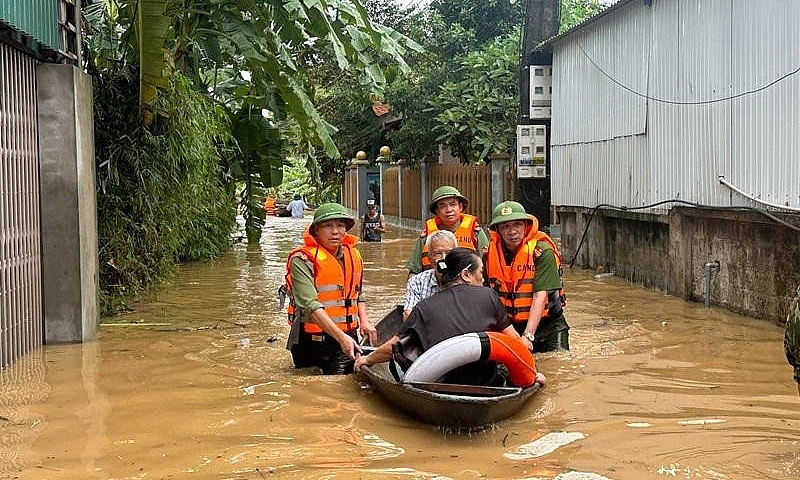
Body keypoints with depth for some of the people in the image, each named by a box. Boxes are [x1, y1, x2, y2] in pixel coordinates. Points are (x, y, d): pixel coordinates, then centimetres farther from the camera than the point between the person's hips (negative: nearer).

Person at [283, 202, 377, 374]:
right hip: (312, 339, -5)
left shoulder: (353, 255, 9)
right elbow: (310, 305, -23)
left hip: (347, 336, 5)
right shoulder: (302, 260, -13)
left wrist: (364, 320, 4)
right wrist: (341, 337, -31)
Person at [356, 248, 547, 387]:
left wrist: (368, 360, 29)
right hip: (486, 387, 0)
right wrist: (532, 373, 20)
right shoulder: (487, 295, 3)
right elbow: (516, 341, 6)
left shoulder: (424, 308, 4)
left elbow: (392, 347, 9)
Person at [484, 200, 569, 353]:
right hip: (508, 326, 3)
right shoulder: (489, 253, -4)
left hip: (547, 325, -2)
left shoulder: (542, 252, -16)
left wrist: (528, 336, -31)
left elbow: (540, 296, -23)